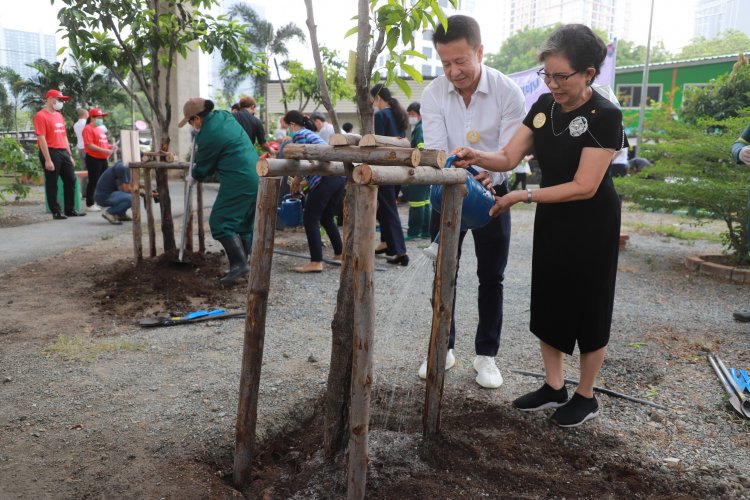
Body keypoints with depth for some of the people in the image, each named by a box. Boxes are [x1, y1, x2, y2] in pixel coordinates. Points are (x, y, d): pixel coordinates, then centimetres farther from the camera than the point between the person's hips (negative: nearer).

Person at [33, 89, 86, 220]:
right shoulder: (41, 116, -9)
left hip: (64, 152, 8)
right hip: (51, 152, -8)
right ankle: (56, 212, 6)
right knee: (52, 184, 0)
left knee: (71, 180, 10)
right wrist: (47, 160, -20)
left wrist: (70, 155, 16)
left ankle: (70, 209, 19)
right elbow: (41, 139, -15)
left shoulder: (59, 115, 16)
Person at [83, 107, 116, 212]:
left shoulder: (100, 129, 19)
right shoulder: (88, 129, -10)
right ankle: (90, 204, -1)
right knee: (93, 181, -6)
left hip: (103, 159, 9)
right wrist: (104, 150, -25)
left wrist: (110, 146, 7)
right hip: (93, 159, -9)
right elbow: (89, 145, -19)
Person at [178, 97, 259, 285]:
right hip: (254, 178, 9)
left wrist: (192, 177, 19)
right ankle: (241, 263, 19)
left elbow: (204, 166, 0)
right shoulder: (224, 116, 12)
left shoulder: (208, 135, -14)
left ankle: (238, 264, -13)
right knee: (243, 223, 14)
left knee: (220, 222, -6)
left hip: (238, 182, -9)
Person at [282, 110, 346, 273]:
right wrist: (303, 183, 27)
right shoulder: (312, 133, 29)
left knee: (310, 219, -3)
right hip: (339, 176, 9)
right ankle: (340, 254, 29)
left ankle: (316, 262, -7)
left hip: (325, 179, -9)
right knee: (327, 218, 21)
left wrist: (295, 183, 12)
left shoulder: (299, 135, 2)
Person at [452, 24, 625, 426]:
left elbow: (584, 186, -25)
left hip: (591, 225, -6)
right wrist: (477, 157, -23)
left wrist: (522, 197, -27)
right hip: (551, 220, 7)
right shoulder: (544, 106, -1)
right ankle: (554, 387, 28)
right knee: (548, 301, 11)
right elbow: (508, 157, -3)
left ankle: (586, 397, 24)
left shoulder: (604, 116, -20)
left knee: (587, 307, 6)